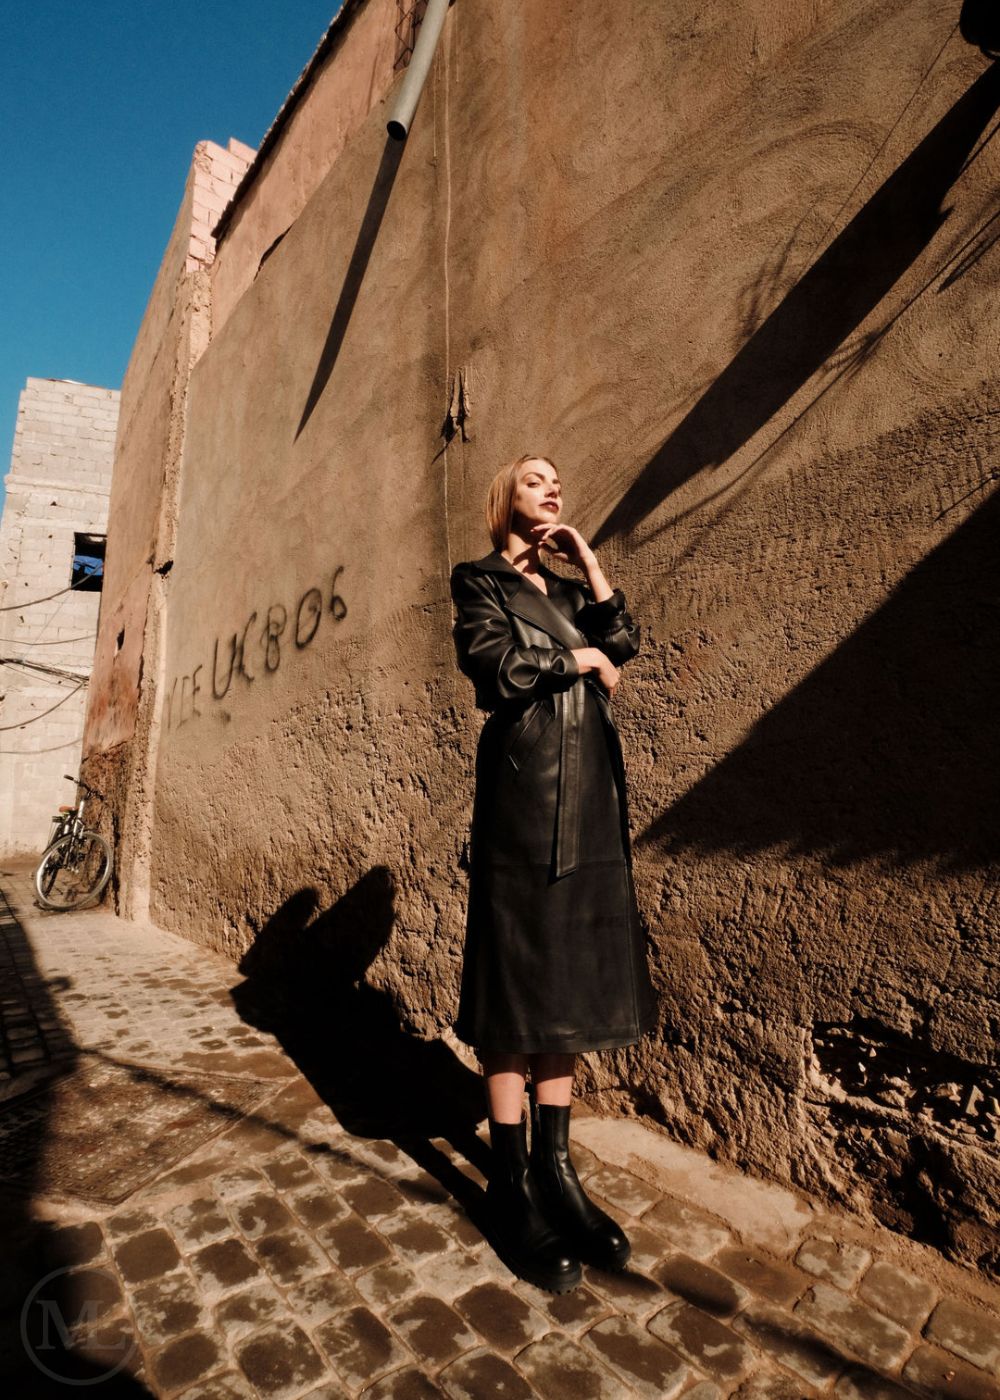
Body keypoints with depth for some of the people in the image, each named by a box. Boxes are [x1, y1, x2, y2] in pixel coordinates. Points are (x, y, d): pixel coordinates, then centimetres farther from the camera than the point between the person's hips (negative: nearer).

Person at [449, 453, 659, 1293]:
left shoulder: (573, 591, 23)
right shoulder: (481, 583, 6)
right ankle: (512, 1188, 16)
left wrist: (589, 563, 7)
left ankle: (555, 1169, 23)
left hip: (591, 805, 6)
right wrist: (579, 660, 0)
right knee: (517, 987, 0)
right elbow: (494, 665, -11)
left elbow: (625, 648, 7)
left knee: (572, 982, 9)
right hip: (522, 794, -6)